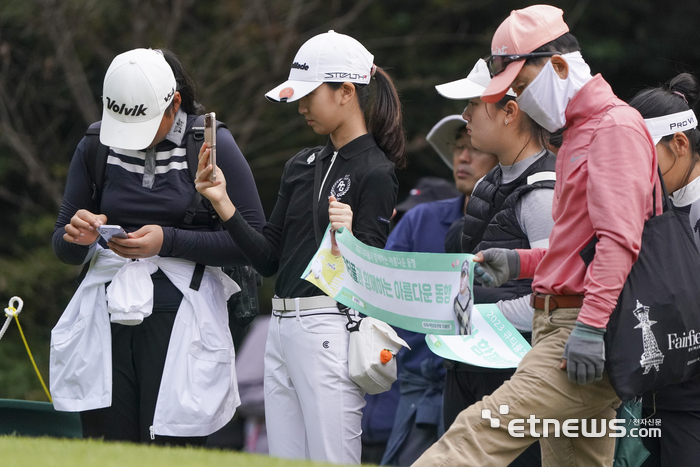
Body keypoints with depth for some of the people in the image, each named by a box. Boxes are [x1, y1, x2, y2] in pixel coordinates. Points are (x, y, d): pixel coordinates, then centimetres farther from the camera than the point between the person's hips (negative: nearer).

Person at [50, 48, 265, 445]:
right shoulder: (95, 146, 8)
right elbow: (64, 248, 16)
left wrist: (169, 241, -13)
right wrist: (77, 237, -9)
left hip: (183, 320, -3)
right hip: (107, 319, 3)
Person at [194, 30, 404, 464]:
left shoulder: (375, 172, -7)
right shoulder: (302, 166, 17)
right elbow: (268, 258, 13)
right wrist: (222, 203, 4)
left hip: (330, 331, -8)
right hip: (281, 330, 8)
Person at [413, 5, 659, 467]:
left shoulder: (616, 126, -9)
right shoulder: (577, 133, 24)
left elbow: (619, 239, -19)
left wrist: (590, 326, -26)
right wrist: (520, 262, 17)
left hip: (587, 334, -10)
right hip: (558, 324, 10)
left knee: (488, 429, -21)